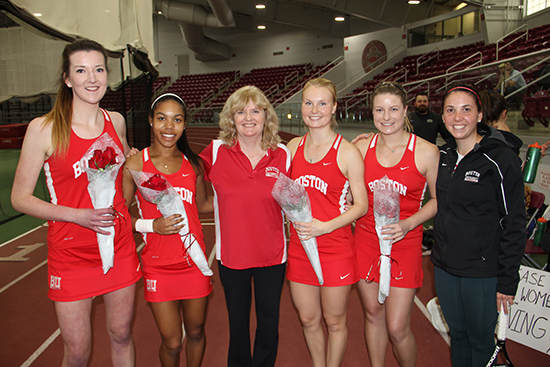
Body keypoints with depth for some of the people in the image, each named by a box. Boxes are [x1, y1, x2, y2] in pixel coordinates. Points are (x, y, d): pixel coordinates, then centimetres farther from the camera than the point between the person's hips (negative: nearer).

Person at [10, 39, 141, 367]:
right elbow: (20, 198, -7)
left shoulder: (116, 121, 2)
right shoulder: (44, 129, -11)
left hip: (120, 247, 4)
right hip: (71, 254, -3)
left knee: (121, 336, 17)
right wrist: (77, 215, -19)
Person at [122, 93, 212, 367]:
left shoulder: (193, 163, 1)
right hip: (158, 266, -2)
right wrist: (151, 225, -17)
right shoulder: (135, 165, -7)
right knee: (171, 342, 6)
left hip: (194, 262, 3)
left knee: (195, 332, 18)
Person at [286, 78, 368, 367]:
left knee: (334, 321, 13)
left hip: (336, 248, -4)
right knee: (308, 320, 18)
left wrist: (325, 226, -19)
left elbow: (361, 204, -8)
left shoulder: (347, 152, -9)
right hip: (299, 247, 4)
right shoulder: (293, 147, 4)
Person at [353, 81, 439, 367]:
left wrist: (408, 224, -14)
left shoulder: (426, 152, -8)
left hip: (404, 244, -2)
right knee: (373, 314, 16)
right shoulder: (361, 147, 0)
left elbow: (438, 199, 0)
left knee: (397, 329, 0)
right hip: (366, 239, 3)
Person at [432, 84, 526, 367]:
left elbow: (514, 224, -13)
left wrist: (508, 280, -12)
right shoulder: (444, 155, 3)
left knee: (480, 341, 12)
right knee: (457, 333, 21)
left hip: (483, 272, -5)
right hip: (445, 267, 5)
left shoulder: (501, 159, -14)